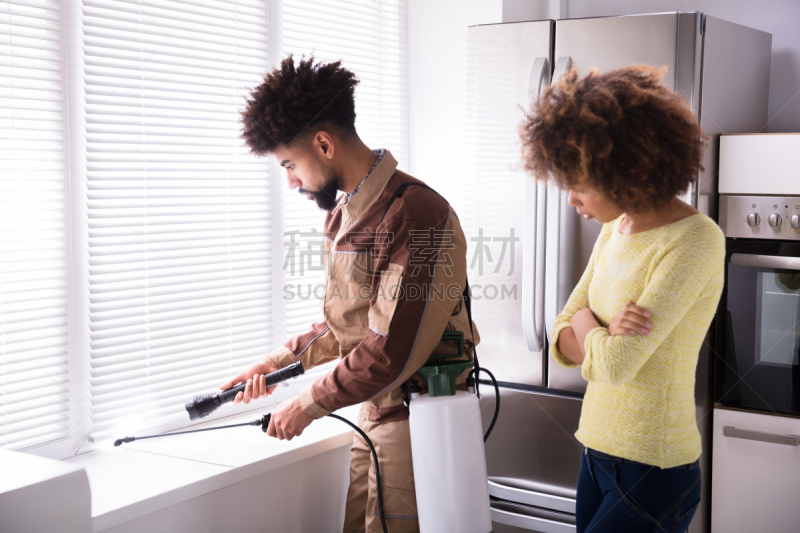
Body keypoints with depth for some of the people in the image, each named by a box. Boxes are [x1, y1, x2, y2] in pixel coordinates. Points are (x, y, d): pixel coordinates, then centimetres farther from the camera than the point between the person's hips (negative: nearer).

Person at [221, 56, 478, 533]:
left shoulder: (414, 213, -22)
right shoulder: (344, 212, 10)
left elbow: (392, 353, -24)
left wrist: (309, 404, -14)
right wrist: (278, 363, 12)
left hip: (415, 418, -9)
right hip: (374, 412, 9)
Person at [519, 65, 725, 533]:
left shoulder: (695, 240, -19)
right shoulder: (616, 230, 6)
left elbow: (616, 365, -24)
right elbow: (564, 341, 6)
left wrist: (586, 323, -4)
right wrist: (606, 336, -15)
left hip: (653, 475, -7)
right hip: (598, 452, 7)